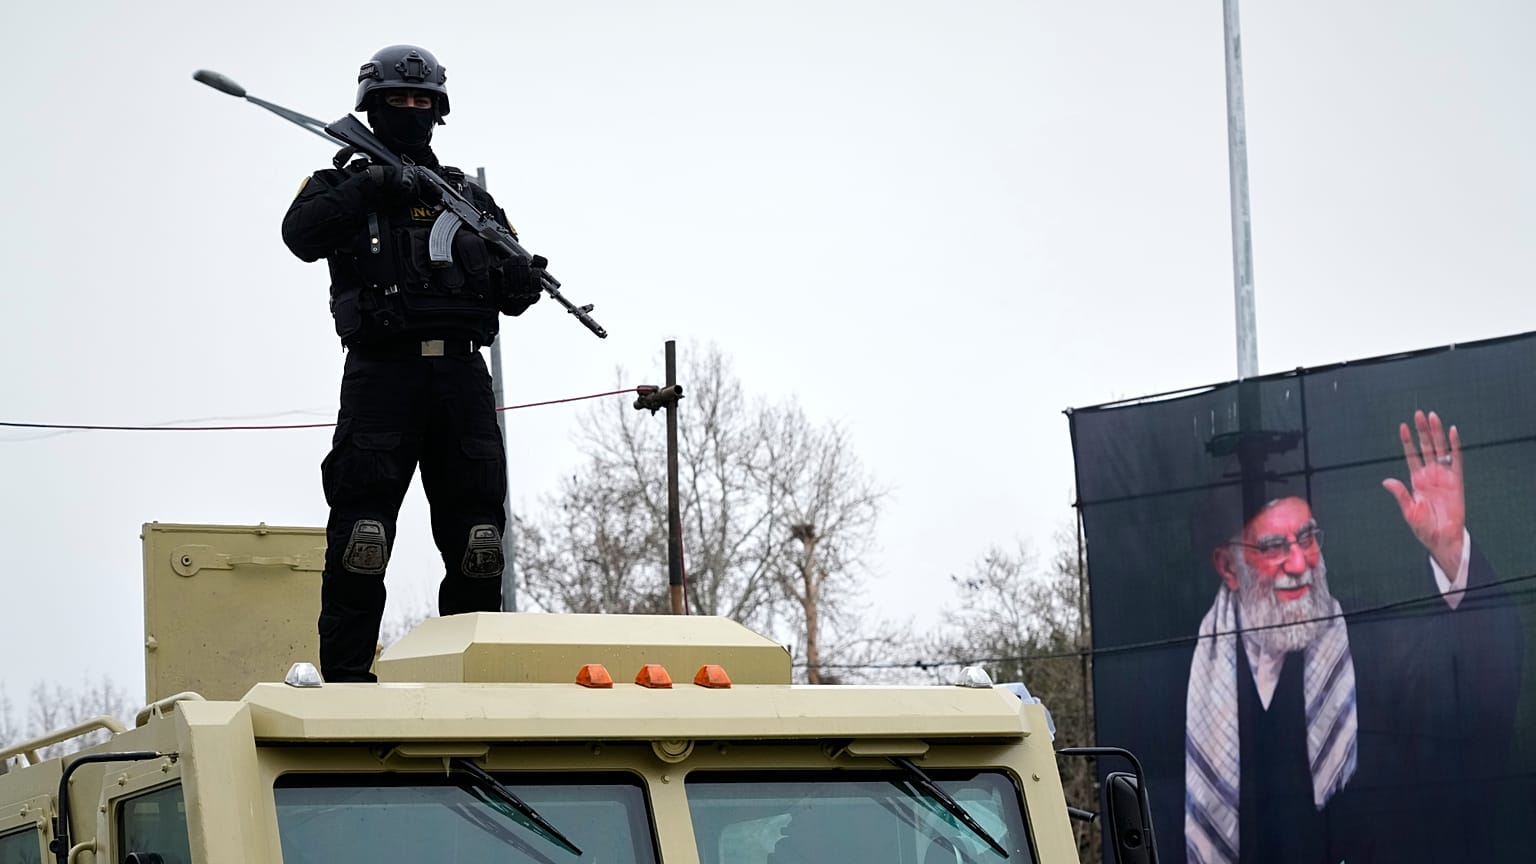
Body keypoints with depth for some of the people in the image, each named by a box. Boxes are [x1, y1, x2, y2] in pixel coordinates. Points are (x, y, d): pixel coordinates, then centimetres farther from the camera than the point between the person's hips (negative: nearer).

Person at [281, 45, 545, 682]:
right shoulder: (344, 185, 13)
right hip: (381, 368, -4)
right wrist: (374, 187, -19)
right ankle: (345, 676, -9)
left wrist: (523, 282, -5)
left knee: (476, 528, 0)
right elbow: (302, 235, -10)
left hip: (462, 372, 4)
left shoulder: (468, 196, 23)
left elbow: (508, 294, 19)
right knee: (363, 524, -11)